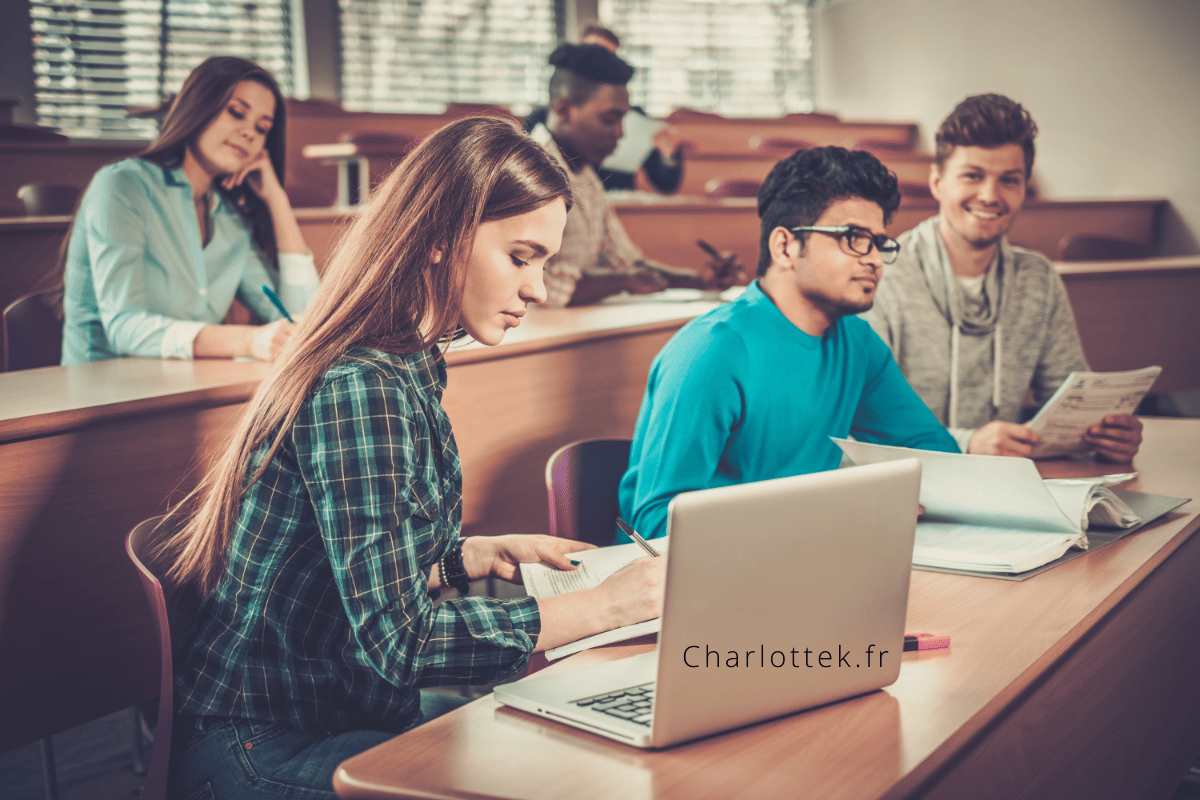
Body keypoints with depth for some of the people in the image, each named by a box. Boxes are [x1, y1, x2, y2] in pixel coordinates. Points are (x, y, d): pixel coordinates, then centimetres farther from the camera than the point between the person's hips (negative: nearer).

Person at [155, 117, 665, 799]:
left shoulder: (409, 370, 7)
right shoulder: (358, 389, -24)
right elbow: (396, 639, -28)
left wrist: (482, 555, 3)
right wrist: (603, 606, -23)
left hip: (352, 710, 9)